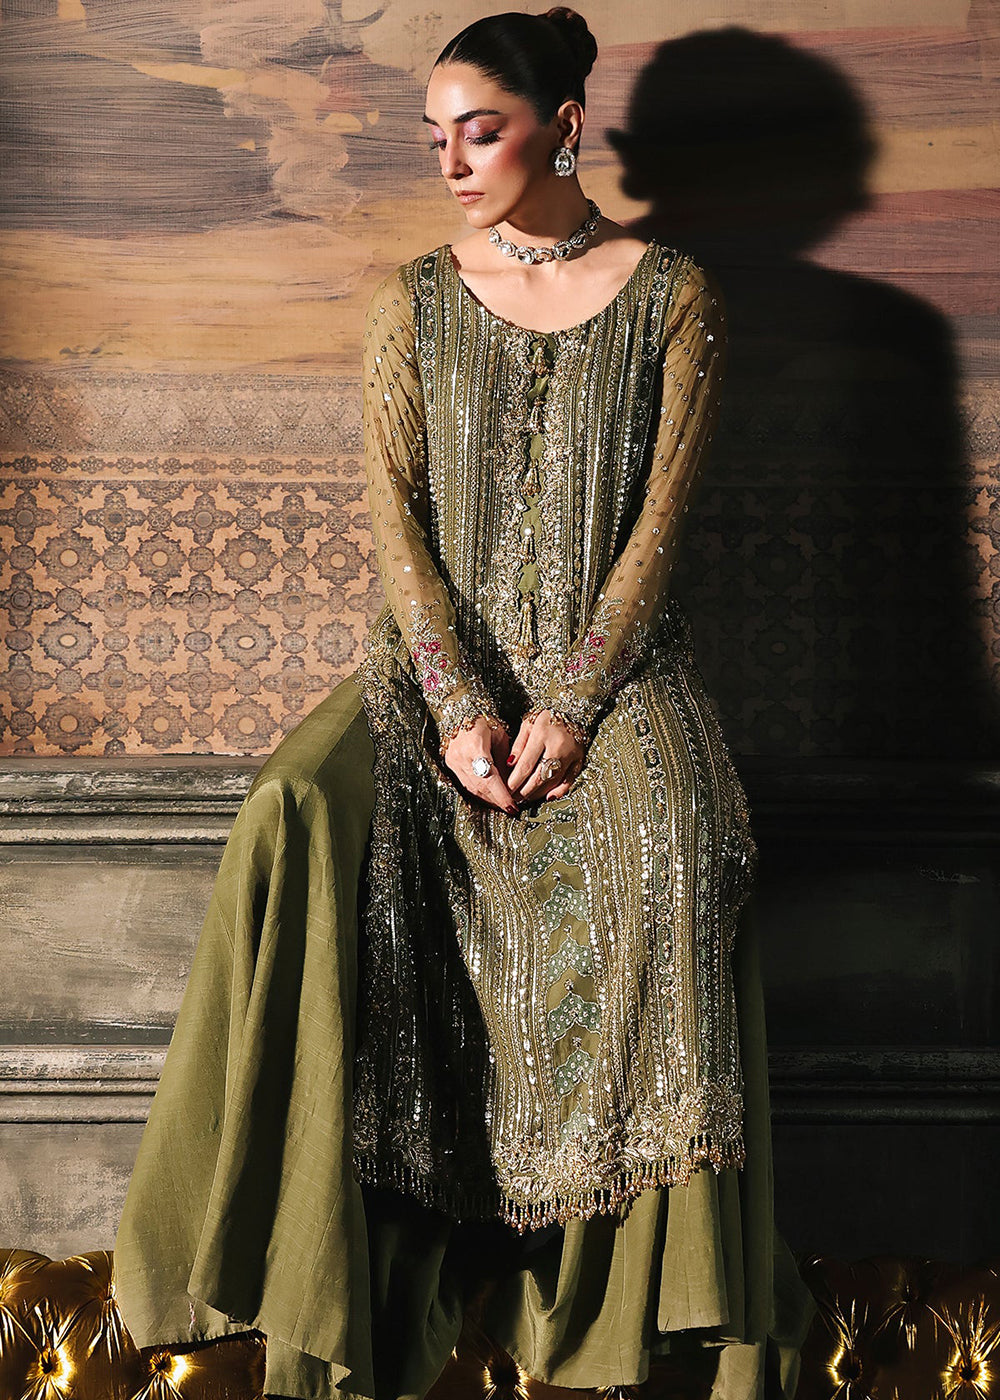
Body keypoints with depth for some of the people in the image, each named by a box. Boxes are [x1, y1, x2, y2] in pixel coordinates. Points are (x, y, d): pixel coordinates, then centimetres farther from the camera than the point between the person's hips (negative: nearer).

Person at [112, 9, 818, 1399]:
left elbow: (657, 516, -4)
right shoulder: (413, 303, 9)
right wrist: (460, 706, -15)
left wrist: (568, 706, -16)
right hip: (445, 653, 2)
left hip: (612, 655, -2)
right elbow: (396, 517, 0)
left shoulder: (672, 294, 3)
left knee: (667, 848, -35)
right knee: (300, 817, -29)